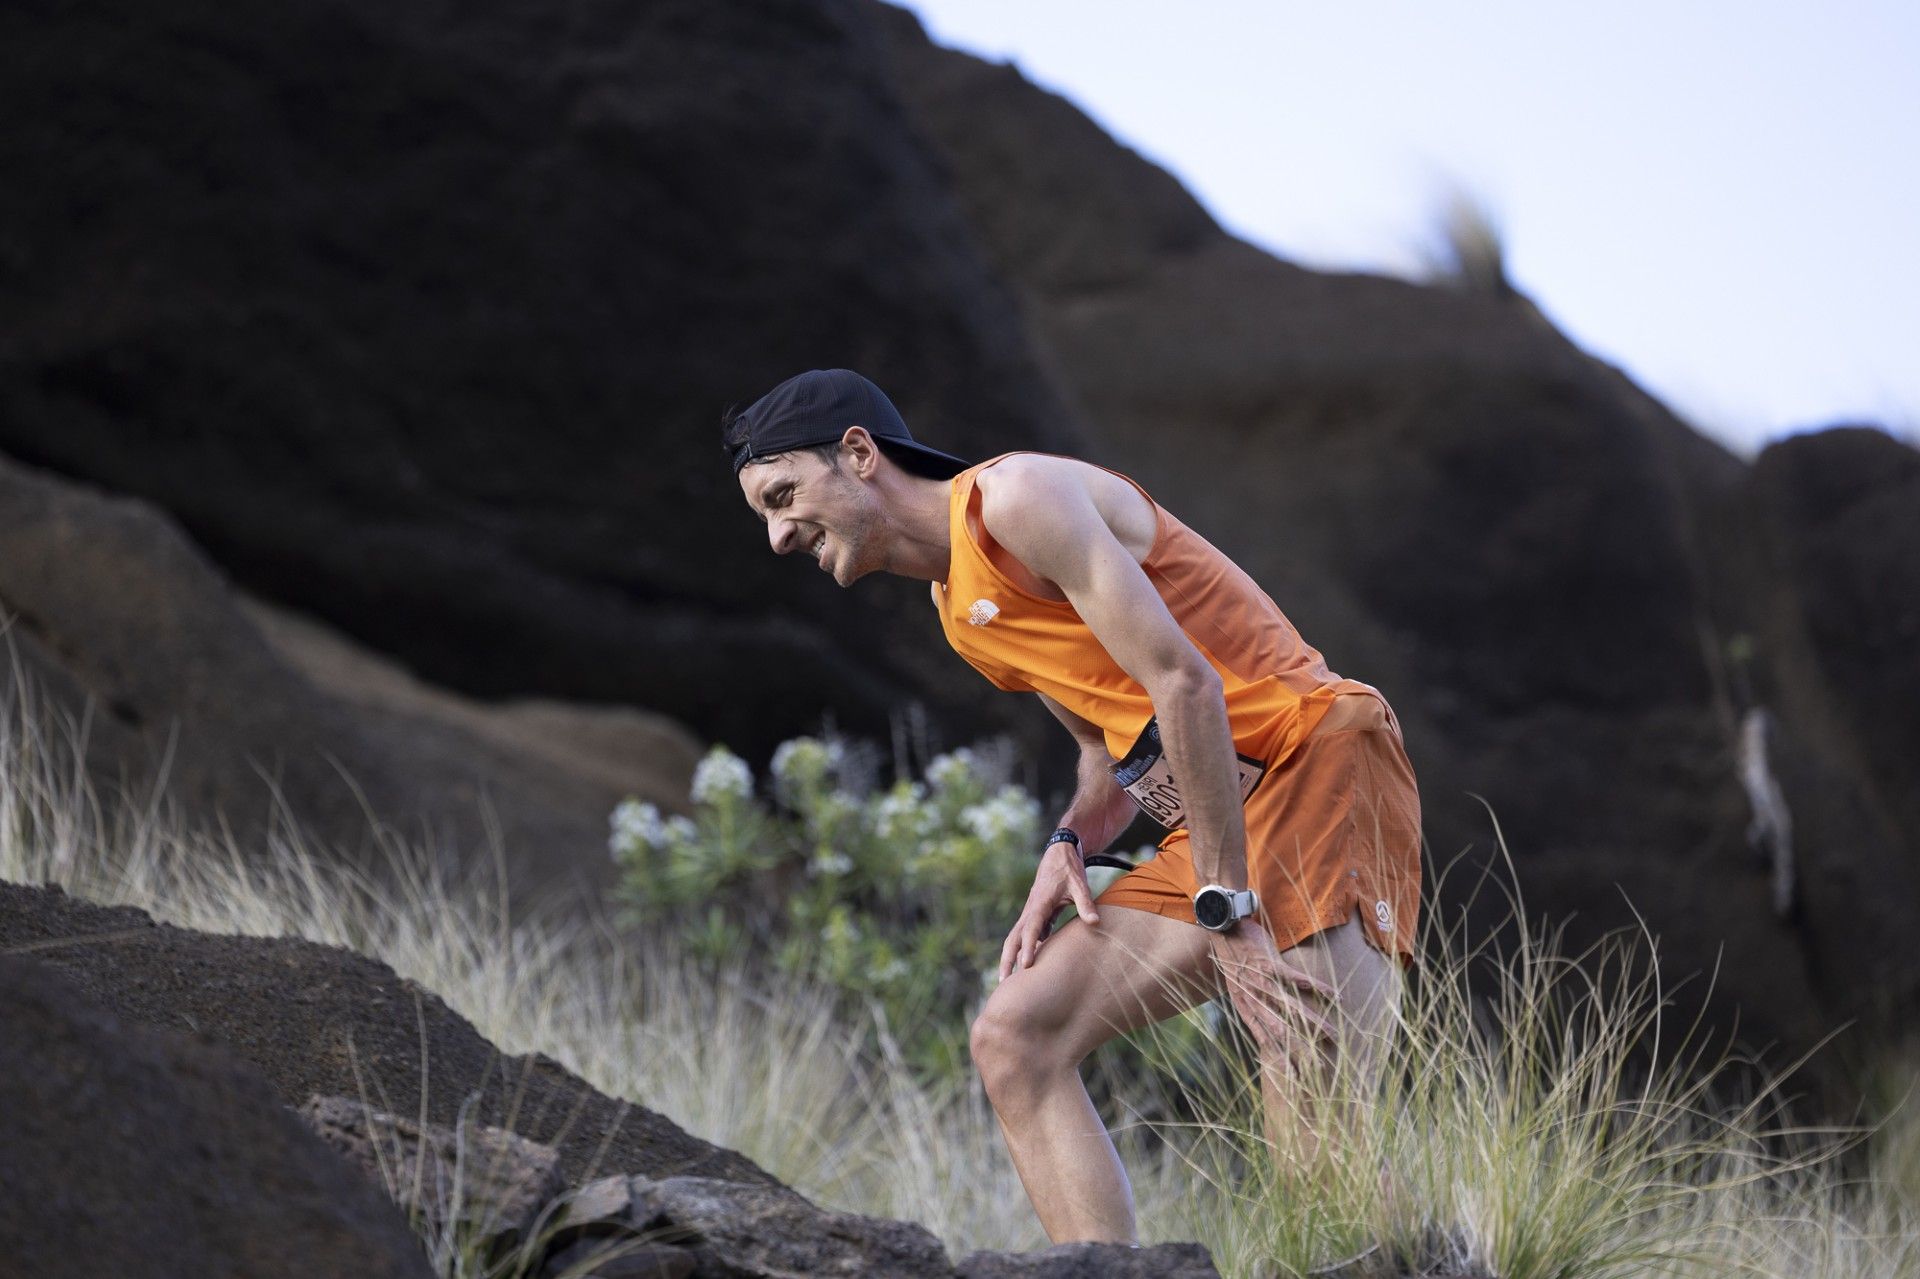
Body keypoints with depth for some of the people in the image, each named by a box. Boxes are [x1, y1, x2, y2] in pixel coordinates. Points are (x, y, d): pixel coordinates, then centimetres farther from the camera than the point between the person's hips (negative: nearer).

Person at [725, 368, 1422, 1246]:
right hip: (1222, 817, 10)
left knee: (1308, 1106, -22)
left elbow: (1186, 684, -17)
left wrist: (1226, 910, -19)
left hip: (1318, 756, -10)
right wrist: (1071, 844, 4)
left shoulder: (1017, 497, -10)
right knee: (1014, 1038, 0)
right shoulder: (959, 612, 19)